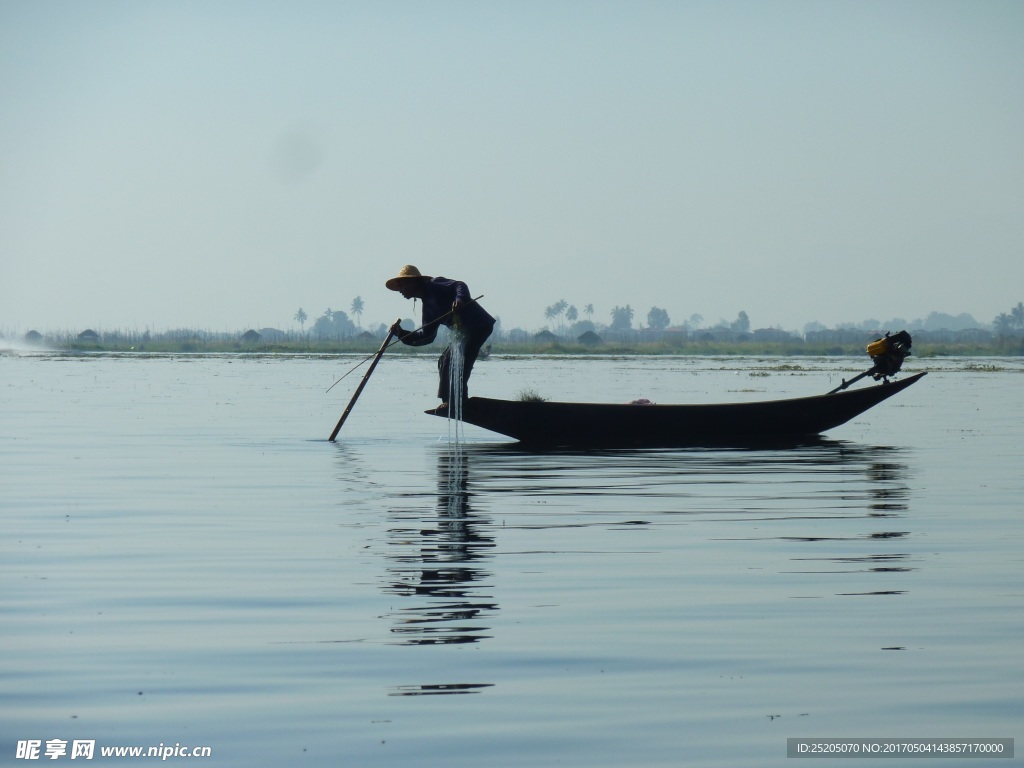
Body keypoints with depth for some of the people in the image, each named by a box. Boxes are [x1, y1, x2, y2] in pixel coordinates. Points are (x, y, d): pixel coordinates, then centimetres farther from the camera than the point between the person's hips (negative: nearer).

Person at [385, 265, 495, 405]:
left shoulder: (435, 285, -5)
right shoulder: (427, 304, 21)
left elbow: (459, 286, -21)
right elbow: (427, 336, 20)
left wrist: (460, 299, -42)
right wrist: (402, 334, 12)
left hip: (477, 324, -10)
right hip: (464, 330, 10)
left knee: (454, 362, -16)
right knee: (444, 362, 14)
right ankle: (449, 401, 16)